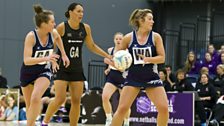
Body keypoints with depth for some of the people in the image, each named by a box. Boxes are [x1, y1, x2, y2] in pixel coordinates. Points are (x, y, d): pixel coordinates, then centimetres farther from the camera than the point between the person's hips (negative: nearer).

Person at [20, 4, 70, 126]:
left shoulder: (53, 33, -14)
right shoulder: (31, 36, -27)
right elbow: (26, 60, -35)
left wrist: (63, 54, 10)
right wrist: (45, 58, -48)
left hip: (44, 71, 1)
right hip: (28, 72, -1)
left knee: (36, 99, -25)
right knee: (29, 105, 12)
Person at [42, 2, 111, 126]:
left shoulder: (85, 28, 2)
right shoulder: (62, 27, -12)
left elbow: (91, 46, 14)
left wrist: (108, 56, 11)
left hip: (77, 69, 5)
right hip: (62, 68, -5)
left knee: (76, 101, 2)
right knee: (60, 99, -12)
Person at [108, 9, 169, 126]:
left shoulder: (155, 37, -5)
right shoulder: (129, 38, -6)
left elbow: (162, 58, -6)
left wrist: (148, 59, -23)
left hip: (151, 77, 1)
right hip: (133, 77, -1)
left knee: (164, 108, -7)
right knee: (122, 109, -7)